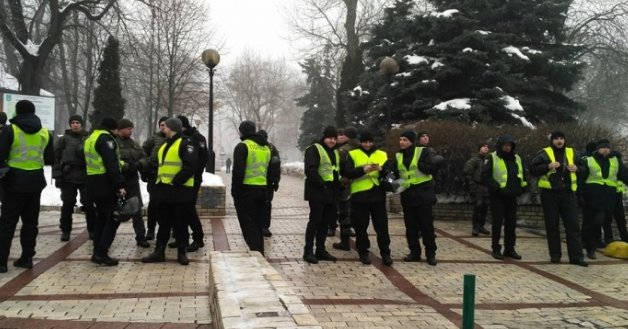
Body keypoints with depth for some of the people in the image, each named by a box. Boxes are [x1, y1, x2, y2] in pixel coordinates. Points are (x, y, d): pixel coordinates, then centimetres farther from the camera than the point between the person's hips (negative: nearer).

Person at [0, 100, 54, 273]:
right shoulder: (45, 133, 6)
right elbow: (50, 160, 11)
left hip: (16, 180, -4)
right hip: (36, 181, 4)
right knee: (31, 221, 12)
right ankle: (27, 257, 15)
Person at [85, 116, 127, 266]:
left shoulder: (91, 138, 20)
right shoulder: (105, 138, -12)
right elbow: (111, 165, -21)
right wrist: (119, 185, -23)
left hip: (93, 183, 10)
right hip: (105, 184, -10)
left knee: (102, 217, 15)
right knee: (113, 218, -5)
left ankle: (98, 252, 14)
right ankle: (101, 252, -10)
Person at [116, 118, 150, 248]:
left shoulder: (134, 144, 13)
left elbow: (145, 158, 7)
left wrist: (138, 164, -13)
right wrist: (127, 166, -23)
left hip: (132, 182, 6)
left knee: (137, 210, 8)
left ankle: (141, 237, 16)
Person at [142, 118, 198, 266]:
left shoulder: (185, 144, -8)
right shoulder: (165, 146, 19)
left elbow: (190, 166, -19)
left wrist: (175, 181, -20)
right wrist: (158, 181, 10)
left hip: (180, 191, -8)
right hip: (164, 190, 8)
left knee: (180, 224, 1)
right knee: (163, 224, 12)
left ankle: (182, 253, 11)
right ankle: (159, 252, 18)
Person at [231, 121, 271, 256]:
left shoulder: (243, 146, -9)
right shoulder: (266, 147, 14)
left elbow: (238, 171, -15)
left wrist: (235, 192, -10)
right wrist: (268, 189, 17)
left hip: (246, 190, -7)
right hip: (262, 190, 7)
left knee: (248, 225, -3)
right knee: (257, 224, 15)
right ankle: (259, 253, 18)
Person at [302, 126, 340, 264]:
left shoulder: (335, 153, 20)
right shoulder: (314, 149, -9)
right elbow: (310, 170, -19)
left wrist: (336, 187, 13)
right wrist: (321, 184, -21)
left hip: (330, 193, 8)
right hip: (317, 192, -8)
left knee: (325, 222, 11)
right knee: (315, 221, -8)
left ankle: (320, 250, 18)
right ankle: (308, 251, -2)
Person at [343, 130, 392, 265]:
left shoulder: (382, 155, 11)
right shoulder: (353, 154, 4)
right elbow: (347, 173, -8)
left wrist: (381, 169, -15)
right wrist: (363, 170, -22)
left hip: (378, 194, 1)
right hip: (360, 195, -1)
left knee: (382, 225, 2)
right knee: (361, 226, 4)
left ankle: (385, 253, 10)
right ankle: (363, 252, 16)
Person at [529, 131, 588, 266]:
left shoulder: (573, 153, 10)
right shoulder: (544, 153, -1)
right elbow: (532, 170, -6)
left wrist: (577, 169, -5)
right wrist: (548, 166, -19)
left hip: (568, 193, 3)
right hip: (550, 194, -2)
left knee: (573, 225, 0)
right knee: (552, 225, 3)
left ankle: (576, 256, 2)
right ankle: (555, 255, 12)